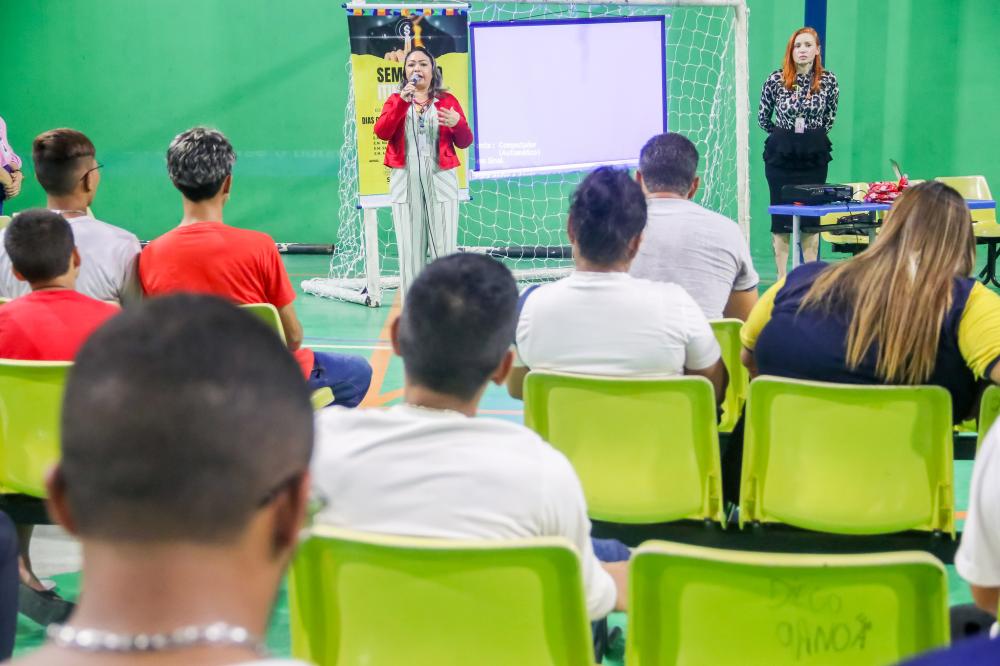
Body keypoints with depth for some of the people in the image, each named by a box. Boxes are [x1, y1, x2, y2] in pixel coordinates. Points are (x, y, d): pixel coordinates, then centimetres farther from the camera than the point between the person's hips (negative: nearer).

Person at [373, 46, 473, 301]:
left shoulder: (447, 100, 9)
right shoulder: (396, 100, 12)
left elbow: (465, 141, 7)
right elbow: (381, 132, -5)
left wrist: (457, 123, -15)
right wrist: (402, 102, -15)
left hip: (440, 181, -1)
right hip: (405, 182, 1)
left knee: (445, 247, -5)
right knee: (410, 249, -1)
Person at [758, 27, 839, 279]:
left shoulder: (828, 80, -2)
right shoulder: (776, 79, -6)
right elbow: (763, 117, 7)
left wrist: (815, 137, 11)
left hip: (814, 154, 1)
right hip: (781, 154, -1)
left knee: (812, 215, 5)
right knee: (781, 214, 1)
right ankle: (781, 277, 7)